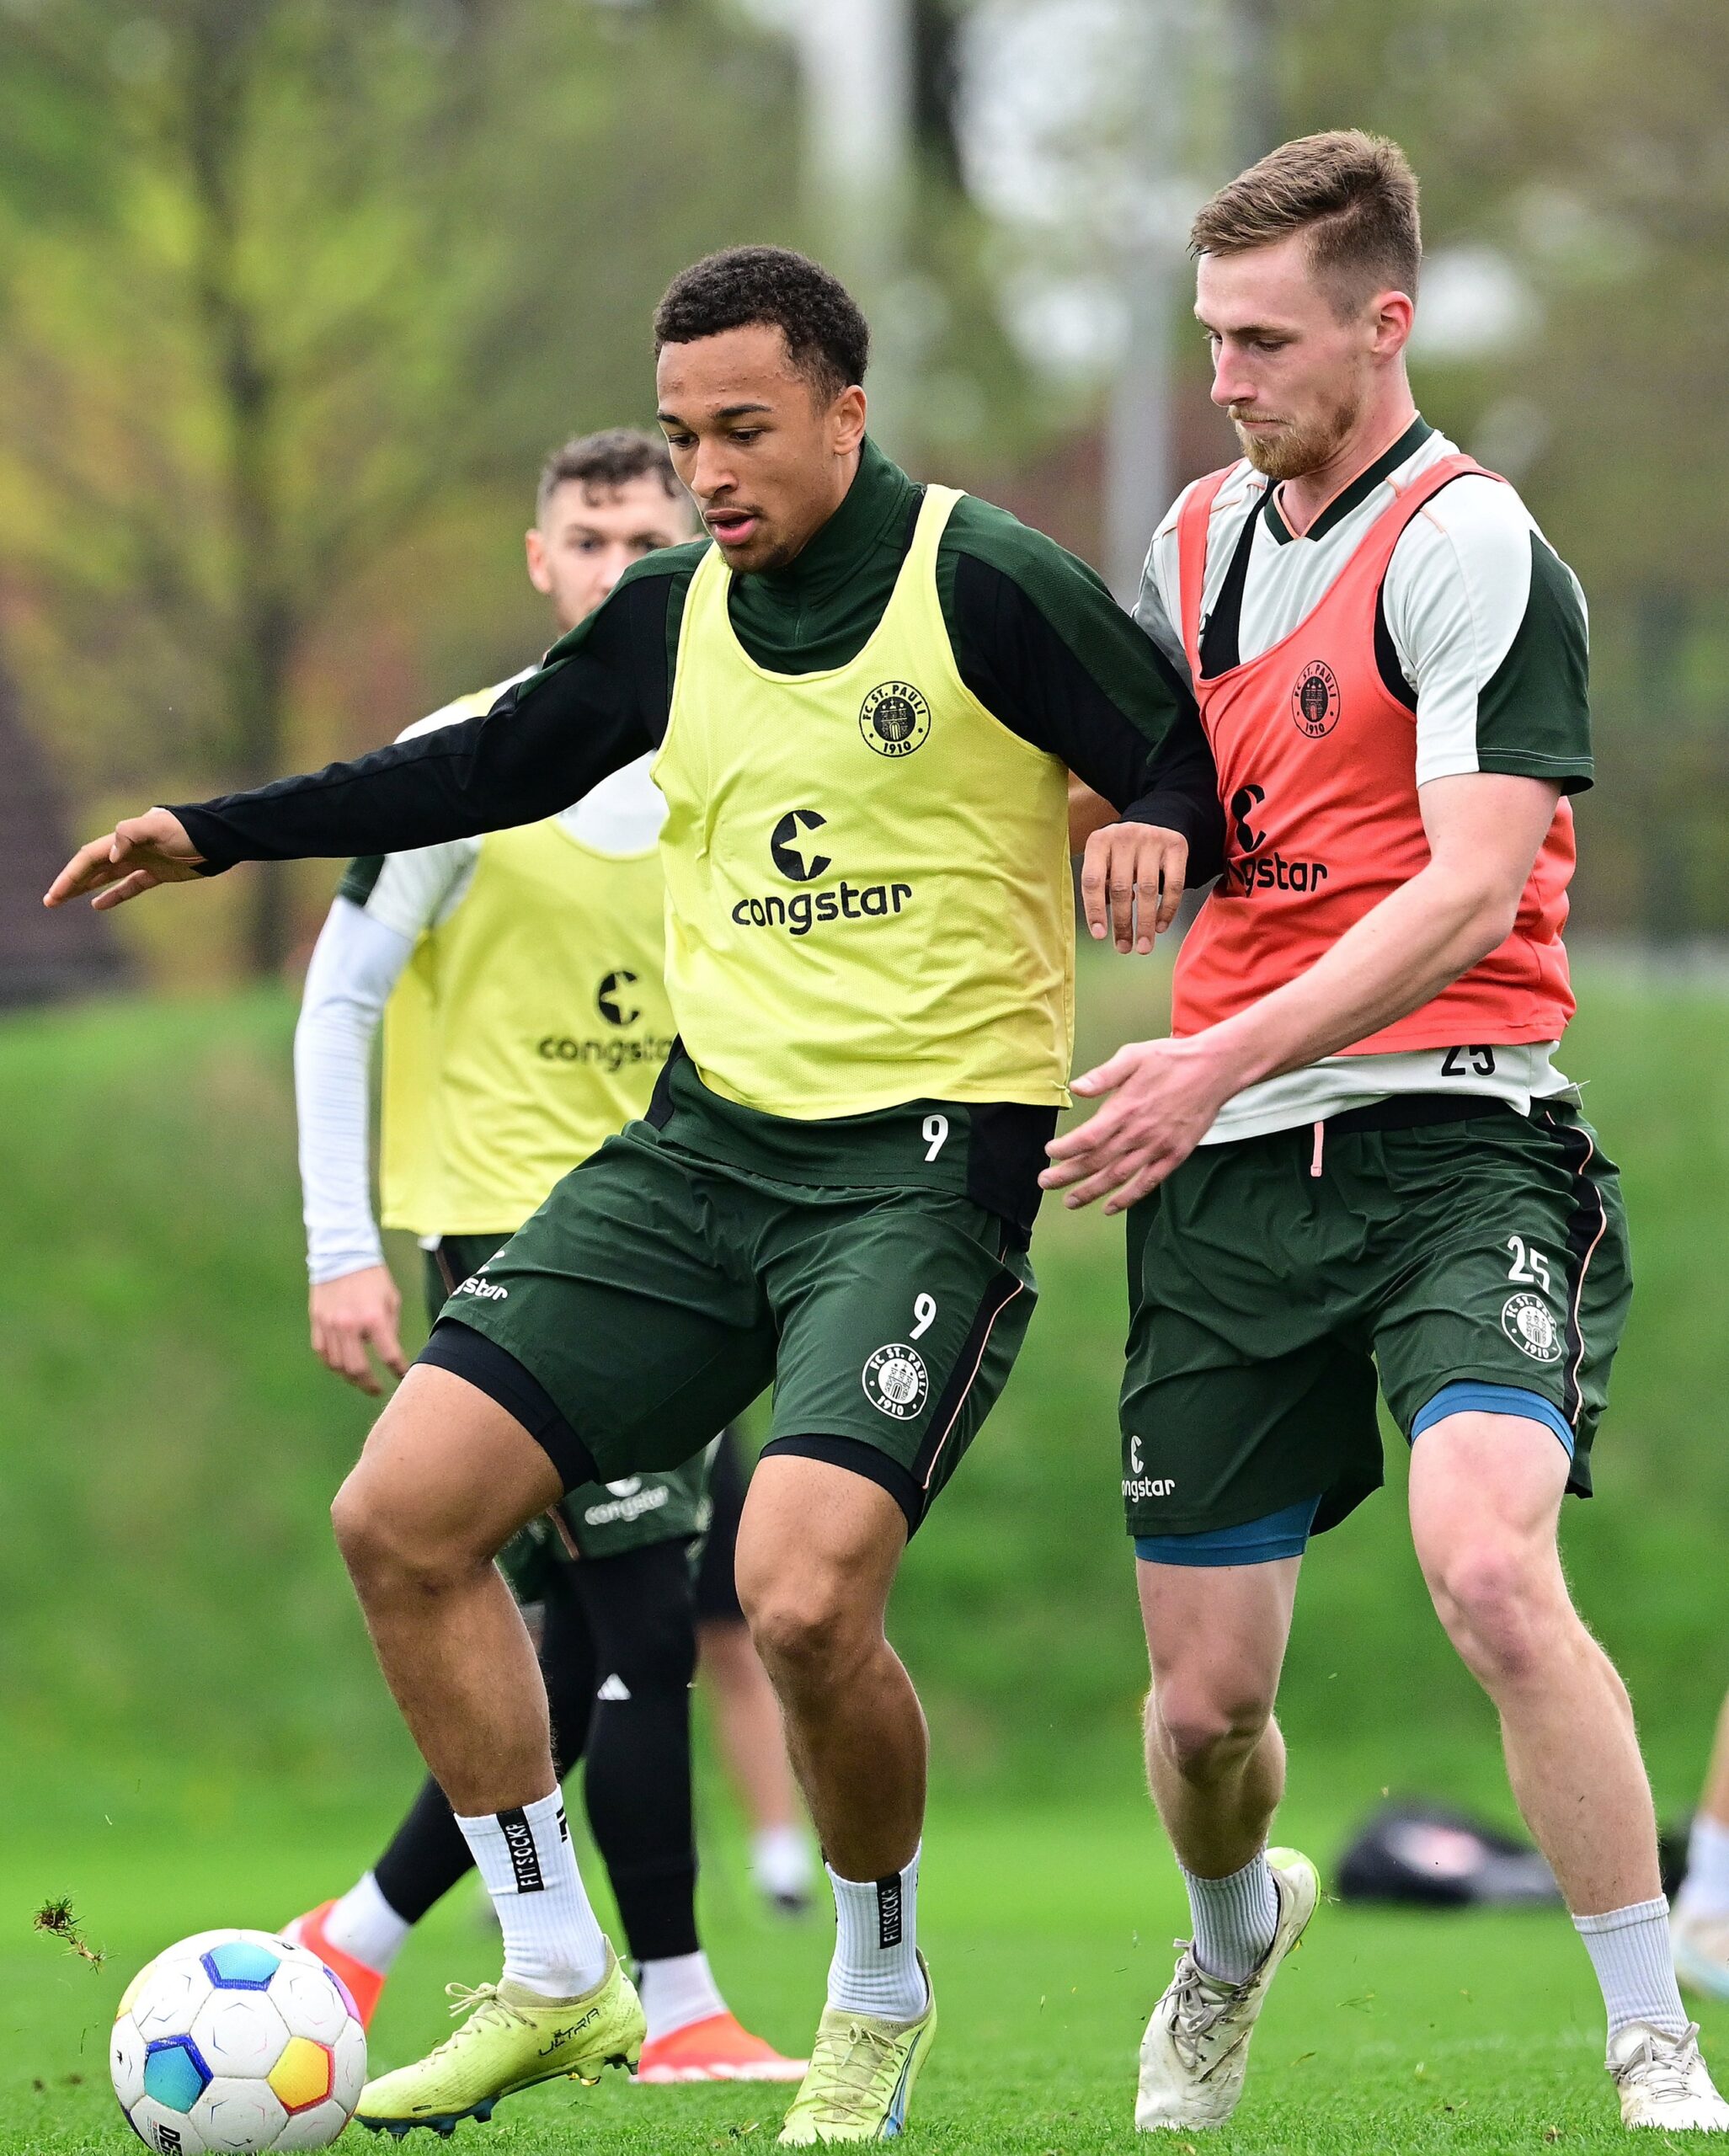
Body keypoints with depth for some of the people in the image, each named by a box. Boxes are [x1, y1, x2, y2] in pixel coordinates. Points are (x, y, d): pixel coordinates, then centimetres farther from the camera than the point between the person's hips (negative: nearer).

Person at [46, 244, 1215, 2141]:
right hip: (705, 1139, 7)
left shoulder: (985, 587, -8)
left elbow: (1200, 767, -6)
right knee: (400, 1515, -4)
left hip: (927, 1166, -7)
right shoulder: (679, 614, 11)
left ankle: (879, 1997, 5)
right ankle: (555, 1980, 10)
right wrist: (219, 833, 24)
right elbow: (490, 768, 25)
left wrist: (1157, 826, -29)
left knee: (800, 1596, -24)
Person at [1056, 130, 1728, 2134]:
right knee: (1205, 1696, 6)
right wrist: (1117, 811, 8)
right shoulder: (1201, 534, 14)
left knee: (1489, 1570, -29)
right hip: (1227, 1173, 6)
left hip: (1448, 1128, -6)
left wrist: (1225, 1061, -25)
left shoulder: (1472, 548, -9)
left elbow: (1473, 887, -18)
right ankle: (1232, 1934, 40)